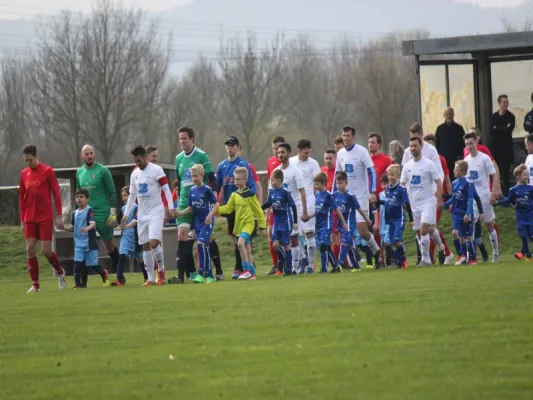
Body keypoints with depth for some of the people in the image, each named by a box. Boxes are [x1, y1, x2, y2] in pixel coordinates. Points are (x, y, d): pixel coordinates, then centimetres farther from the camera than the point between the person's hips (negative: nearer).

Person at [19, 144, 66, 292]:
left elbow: (56, 194, -5)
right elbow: (22, 197, 12)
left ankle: (60, 272, 23)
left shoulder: (48, 171, -5)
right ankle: (35, 285, 2)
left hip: (46, 217, -4)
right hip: (30, 218, 4)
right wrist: (22, 219, 10)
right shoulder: (24, 173, 7)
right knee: (30, 250, -4)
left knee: (46, 251, -5)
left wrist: (59, 216, -8)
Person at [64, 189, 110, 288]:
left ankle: (104, 273, 31)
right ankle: (79, 283, -3)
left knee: (93, 263, 3)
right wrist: (65, 227, 2)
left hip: (90, 242, -5)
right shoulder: (75, 213, 11)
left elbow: (93, 223, -22)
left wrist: (87, 228, -42)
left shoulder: (89, 211, -8)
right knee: (78, 263, -6)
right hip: (79, 243, 5)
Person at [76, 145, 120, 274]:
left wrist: (113, 213, -12)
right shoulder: (79, 172, 9)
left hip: (102, 214, -4)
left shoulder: (102, 170, -6)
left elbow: (112, 193, -7)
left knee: (110, 246, 5)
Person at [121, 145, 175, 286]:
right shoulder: (135, 174, 11)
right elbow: (132, 195, 17)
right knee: (145, 246, 4)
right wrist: (126, 215, 15)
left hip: (156, 212, -6)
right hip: (142, 215, 6)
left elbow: (166, 189, -7)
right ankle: (150, 278, 7)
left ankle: (161, 268, 2)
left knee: (154, 242, -20)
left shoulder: (156, 170, -7)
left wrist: (171, 207, -15)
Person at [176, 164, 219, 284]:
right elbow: (191, 208, 13)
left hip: (207, 222, -6)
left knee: (201, 244, -21)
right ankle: (209, 275, 11)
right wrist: (180, 213, 0)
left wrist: (210, 214, -18)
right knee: (204, 248, 7)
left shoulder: (207, 190, -8)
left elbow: (216, 203, -5)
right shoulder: (192, 191, 9)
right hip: (197, 223, 6)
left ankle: (201, 273, -22)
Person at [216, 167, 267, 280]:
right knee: (247, 249, 11)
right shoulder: (234, 195, 8)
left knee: (240, 243, -24)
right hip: (239, 224, 7)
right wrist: (217, 210, -7)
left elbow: (258, 211, -3)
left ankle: (246, 270, -18)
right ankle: (252, 273, 17)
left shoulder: (250, 195, -7)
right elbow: (228, 208, 10)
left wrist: (263, 226, -1)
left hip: (248, 223, -7)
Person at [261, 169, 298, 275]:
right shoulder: (271, 191, 3)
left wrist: (295, 222, -13)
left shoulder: (285, 192, -15)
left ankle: (288, 269, 6)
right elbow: (269, 203, 18)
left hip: (286, 222, -6)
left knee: (286, 245, -1)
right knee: (275, 244, -2)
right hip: (276, 221, 6)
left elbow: (293, 206, -13)